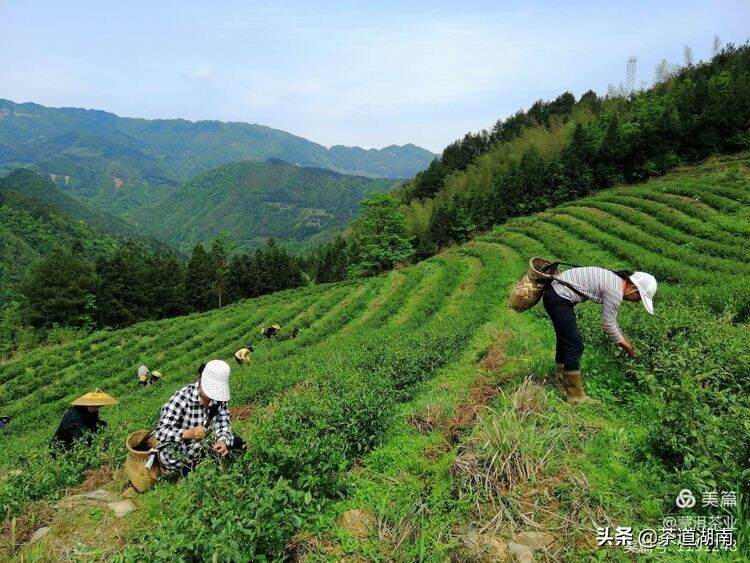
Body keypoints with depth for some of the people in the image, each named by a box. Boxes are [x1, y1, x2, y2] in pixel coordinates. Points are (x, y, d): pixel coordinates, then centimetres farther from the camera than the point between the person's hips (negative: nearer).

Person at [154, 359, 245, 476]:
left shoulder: (219, 398, -12)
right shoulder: (182, 398, -26)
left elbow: (222, 424, -10)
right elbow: (161, 432, -29)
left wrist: (222, 441, -33)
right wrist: (190, 433, -45)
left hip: (203, 444, 4)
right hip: (177, 446, -4)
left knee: (238, 443, -10)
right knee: (168, 458, -34)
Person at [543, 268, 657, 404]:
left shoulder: (615, 280, 12)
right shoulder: (615, 292, -17)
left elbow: (610, 318, 23)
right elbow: (608, 325, -9)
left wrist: (622, 339, 26)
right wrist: (626, 346, 5)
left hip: (554, 294, 11)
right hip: (559, 299, -11)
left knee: (565, 341, 20)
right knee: (575, 346, -5)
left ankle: (563, 386, 31)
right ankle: (575, 396, 5)